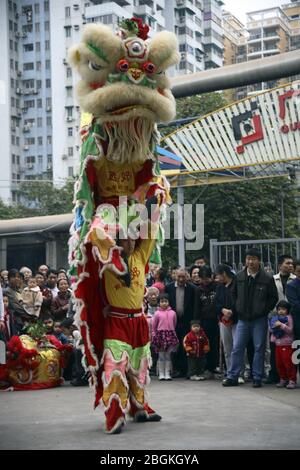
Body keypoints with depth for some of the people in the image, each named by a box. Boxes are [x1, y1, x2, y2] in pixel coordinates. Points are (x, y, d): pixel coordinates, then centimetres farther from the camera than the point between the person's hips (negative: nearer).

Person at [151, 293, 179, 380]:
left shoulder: (172, 313, 6)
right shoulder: (157, 313, 0)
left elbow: (174, 324, 14)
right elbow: (153, 326, 5)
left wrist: (173, 333, 12)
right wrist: (154, 336, 4)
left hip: (170, 334, 2)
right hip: (160, 334, -2)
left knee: (168, 355, 5)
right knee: (161, 355, 3)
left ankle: (167, 373, 8)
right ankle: (161, 374, 7)